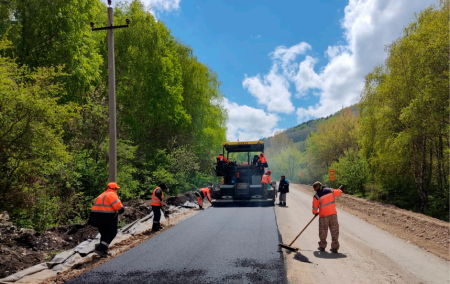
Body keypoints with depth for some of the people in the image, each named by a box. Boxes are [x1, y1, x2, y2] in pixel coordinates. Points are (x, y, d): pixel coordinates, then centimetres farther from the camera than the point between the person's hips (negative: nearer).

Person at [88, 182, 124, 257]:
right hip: (107, 218, -9)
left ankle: (103, 251, 21)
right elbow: (118, 205, -19)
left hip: (97, 217, 9)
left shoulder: (102, 195, 20)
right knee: (111, 233, 1)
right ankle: (100, 248, -10)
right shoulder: (112, 194, -10)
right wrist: (121, 210, 0)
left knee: (104, 234, 19)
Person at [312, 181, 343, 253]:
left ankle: (322, 246, 23)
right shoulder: (330, 190, 2)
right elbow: (339, 192, 17)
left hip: (323, 215, -3)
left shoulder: (316, 196, -9)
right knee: (334, 230, 8)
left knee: (323, 231, 12)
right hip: (333, 213, 3)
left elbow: (315, 207, -4)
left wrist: (315, 213, 17)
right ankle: (335, 247, 7)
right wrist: (338, 190, 40)